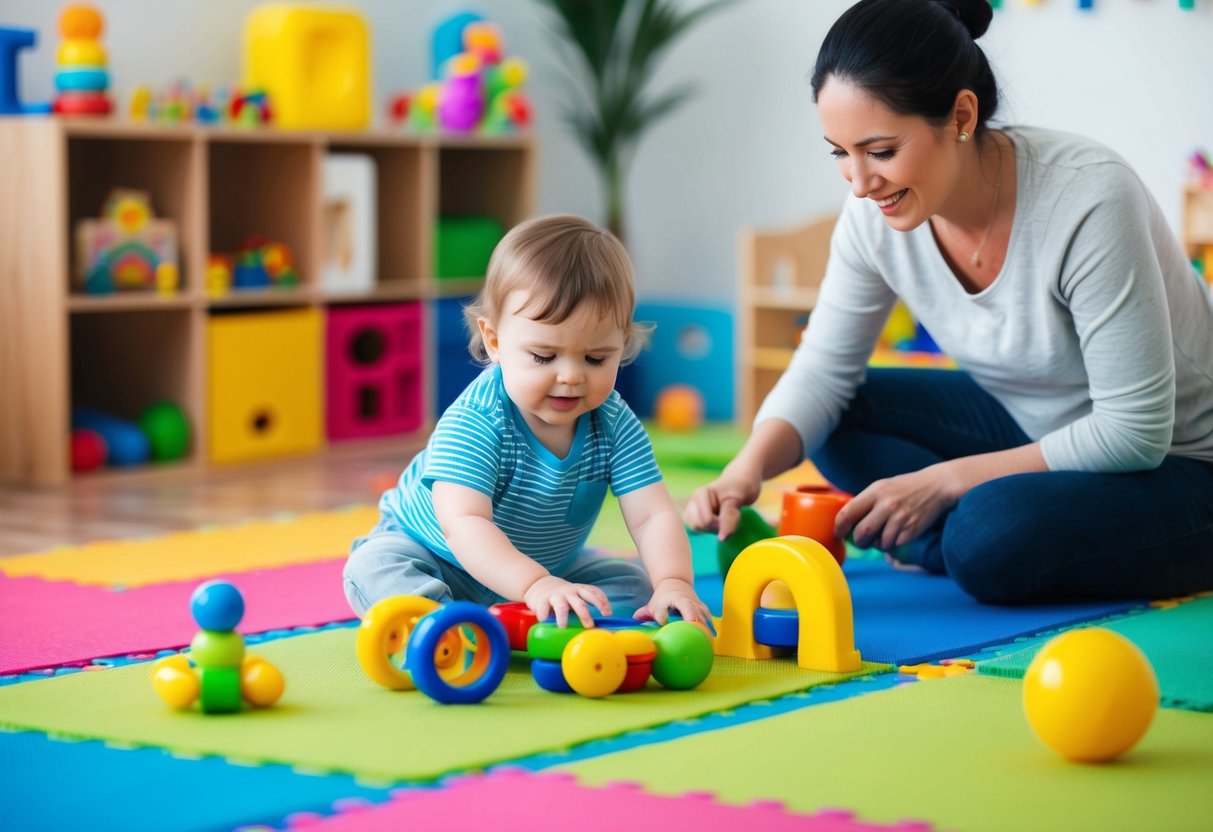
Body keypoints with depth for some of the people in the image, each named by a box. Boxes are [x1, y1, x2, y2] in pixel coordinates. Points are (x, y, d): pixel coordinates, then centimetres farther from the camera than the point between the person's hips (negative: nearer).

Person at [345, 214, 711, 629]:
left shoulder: (614, 425, -19)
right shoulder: (475, 421, -34)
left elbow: (653, 516, -25)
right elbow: (464, 523, -46)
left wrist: (673, 582, -47)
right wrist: (534, 585, -62)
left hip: (545, 563, 5)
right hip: (433, 555, -4)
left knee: (635, 586, -10)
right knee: (372, 568, -29)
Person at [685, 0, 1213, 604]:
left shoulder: (1089, 200, -31)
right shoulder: (875, 214, -13)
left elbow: (1135, 432, -27)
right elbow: (822, 370, -3)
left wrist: (944, 481, -24)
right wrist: (748, 469, -25)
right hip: (1032, 423, 7)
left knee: (991, 538, -32)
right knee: (840, 418, -9)